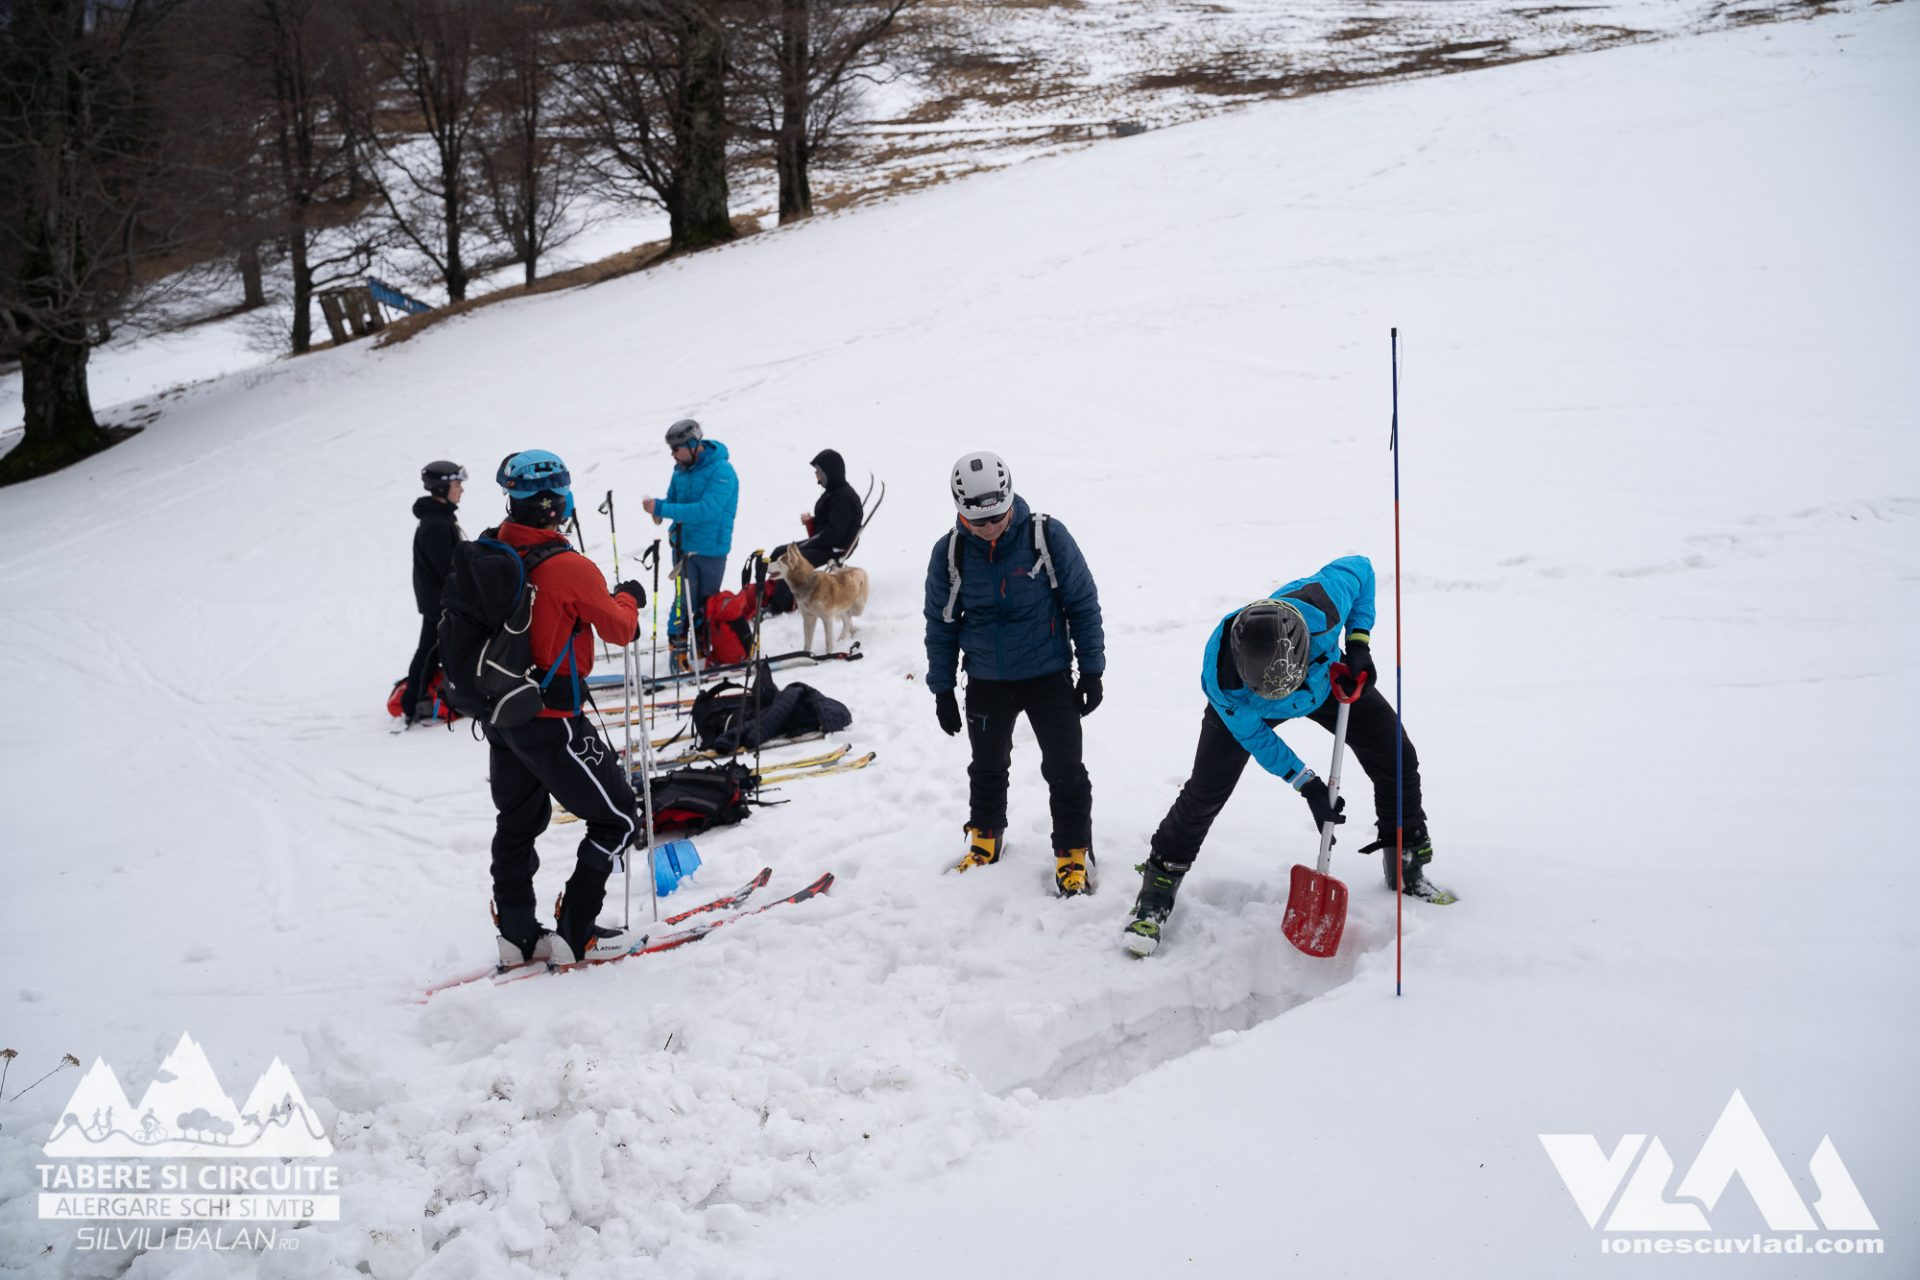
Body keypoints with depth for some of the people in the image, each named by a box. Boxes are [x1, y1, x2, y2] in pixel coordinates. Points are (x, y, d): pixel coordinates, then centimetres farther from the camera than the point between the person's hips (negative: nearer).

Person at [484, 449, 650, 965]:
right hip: (551, 719, -8)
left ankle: (517, 934, 29)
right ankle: (575, 936, 6)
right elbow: (620, 631, -9)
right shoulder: (570, 568, -22)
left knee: (517, 822, 22)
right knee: (617, 819, 6)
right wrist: (627, 598, 10)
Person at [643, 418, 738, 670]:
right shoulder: (682, 468, 3)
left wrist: (663, 509, -30)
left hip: (712, 549, -4)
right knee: (684, 600, -4)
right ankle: (678, 648, 3)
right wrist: (659, 508, -11)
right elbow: (673, 498, 15)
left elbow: (706, 510, -29)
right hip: (684, 545, 4)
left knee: (706, 602, 9)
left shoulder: (721, 472, -19)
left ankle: (705, 646, 25)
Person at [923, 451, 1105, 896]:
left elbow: (1083, 604, -6)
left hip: (1049, 675, -2)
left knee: (1064, 769, 1)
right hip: (986, 682, 3)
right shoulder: (949, 551, -9)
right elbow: (941, 623, 3)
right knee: (987, 767, 19)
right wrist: (942, 688, 5)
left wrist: (1091, 670, -5)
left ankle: (1074, 853, 19)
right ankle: (985, 838, 42)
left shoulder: (1047, 535, -16)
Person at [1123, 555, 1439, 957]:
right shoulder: (1221, 677, -42)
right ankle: (1158, 889, 11)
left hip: (1330, 679, 3)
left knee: (1397, 759, 0)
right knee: (1205, 793, -8)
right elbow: (1254, 736, -22)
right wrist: (1306, 784, -23)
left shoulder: (1322, 605, -44)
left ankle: (1408, 867, 21)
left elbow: (1359, 566, -18)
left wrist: (1358, 641, -24)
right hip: (1245, 709, -2)